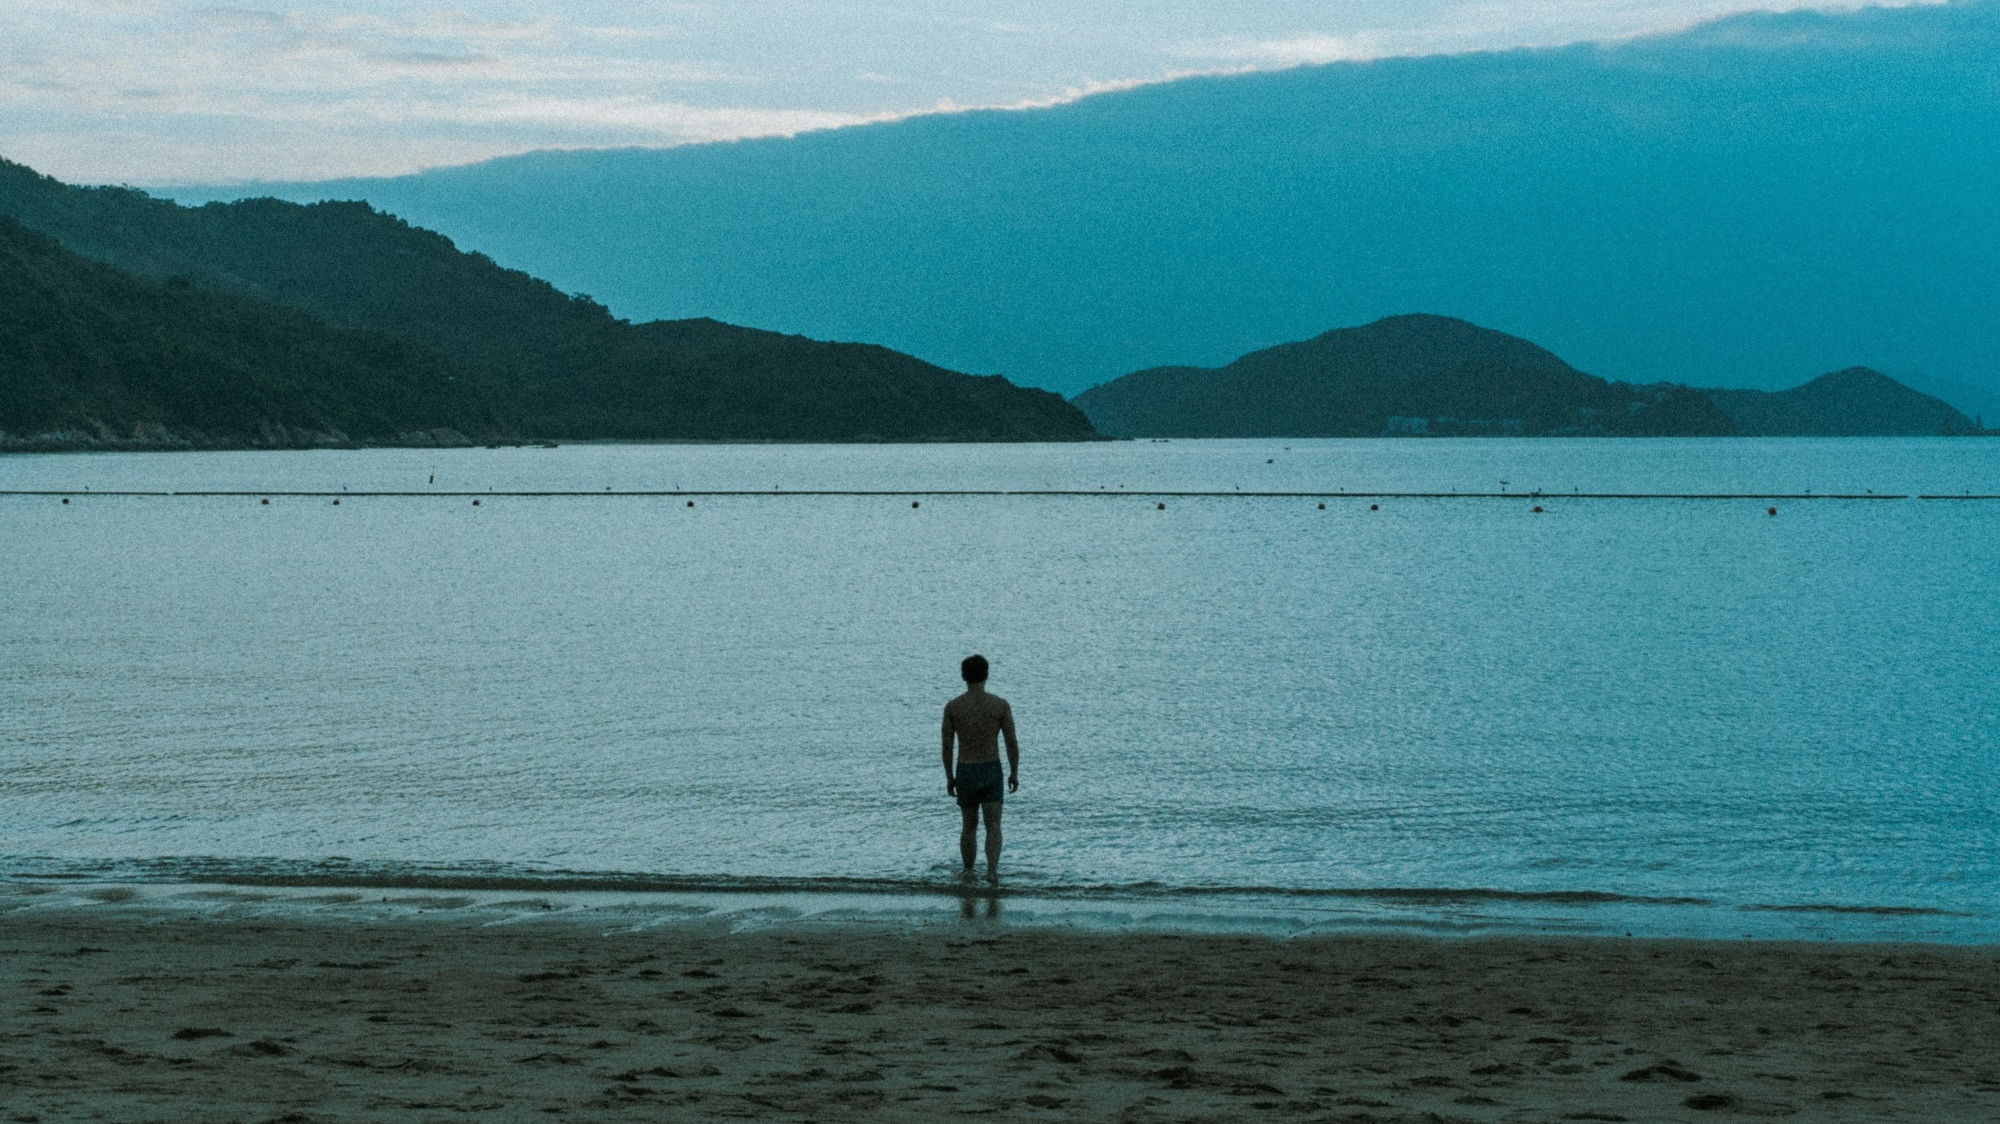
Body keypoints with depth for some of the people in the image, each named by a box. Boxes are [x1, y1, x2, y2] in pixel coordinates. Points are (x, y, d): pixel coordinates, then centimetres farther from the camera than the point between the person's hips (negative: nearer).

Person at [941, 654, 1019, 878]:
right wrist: (1014, 773, 8)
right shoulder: (1001, 705, -7)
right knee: (993, 827, 0)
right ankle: (992, 869, -21)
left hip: (965, 773, 1)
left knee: (969, 827, 17)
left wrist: (949, 777, 10)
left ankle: (968, 874, 26)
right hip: (992, 771, -1)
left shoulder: (952, 707, -5)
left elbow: (947, 746, -1)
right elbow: (1012, 743, -4)